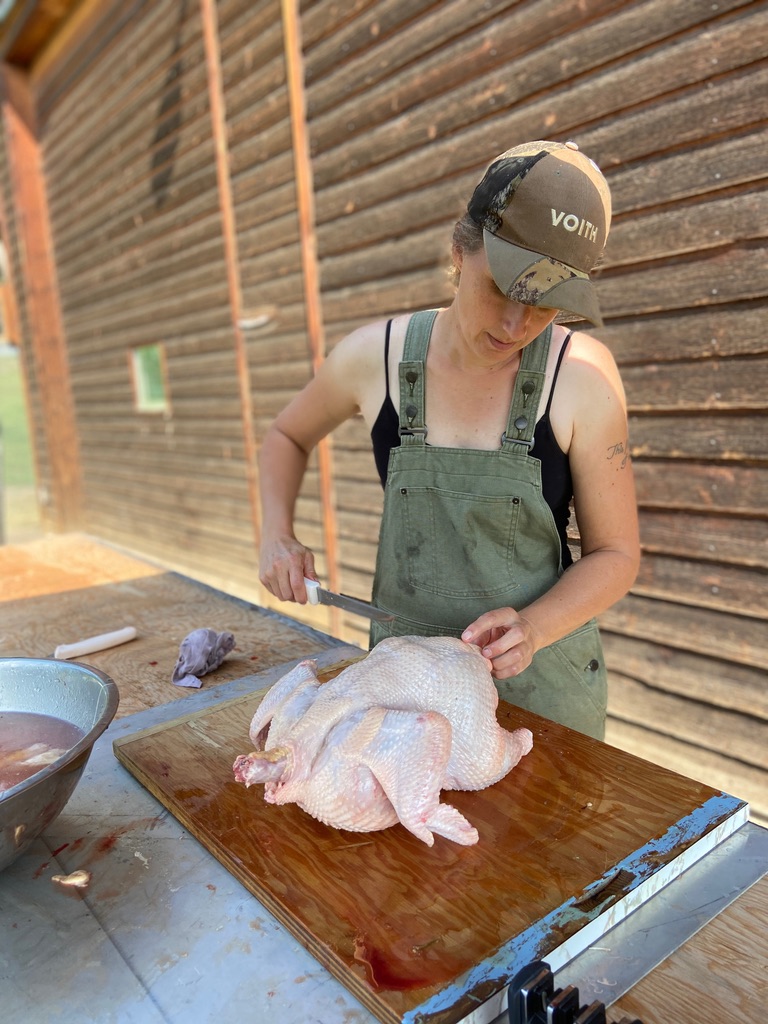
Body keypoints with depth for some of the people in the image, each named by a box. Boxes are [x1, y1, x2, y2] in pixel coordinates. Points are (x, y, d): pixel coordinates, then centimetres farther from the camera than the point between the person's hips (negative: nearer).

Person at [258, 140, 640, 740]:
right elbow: (288, 436, 9)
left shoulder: (581, 375, -16)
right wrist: (278, 535, -6)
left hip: (541, 677, -1)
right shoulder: (375, 357, -11)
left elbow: (616, 555, -9)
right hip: (404, 668, 2)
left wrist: (532, 628, -25)